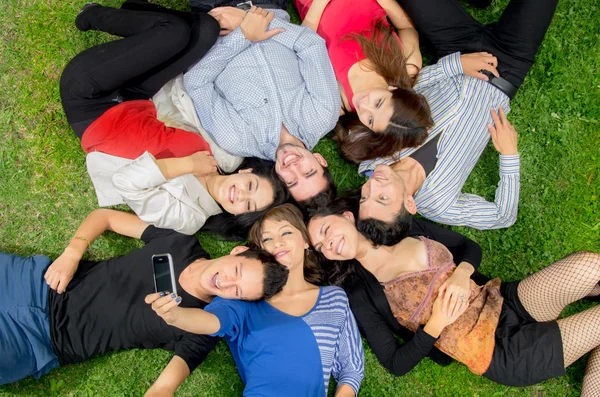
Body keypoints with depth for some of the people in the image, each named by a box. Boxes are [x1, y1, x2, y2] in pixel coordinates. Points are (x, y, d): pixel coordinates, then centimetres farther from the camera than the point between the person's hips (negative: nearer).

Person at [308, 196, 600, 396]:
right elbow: (395, 364, -8)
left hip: (505, 302, 5)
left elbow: (471, 248, 14)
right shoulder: (359, 294, -8)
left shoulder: (406, 228, 4)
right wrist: (436, 324, -19)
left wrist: (462, 273, -8)